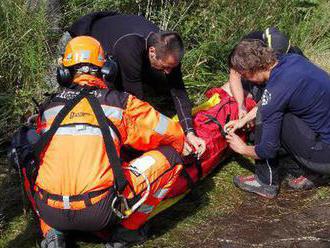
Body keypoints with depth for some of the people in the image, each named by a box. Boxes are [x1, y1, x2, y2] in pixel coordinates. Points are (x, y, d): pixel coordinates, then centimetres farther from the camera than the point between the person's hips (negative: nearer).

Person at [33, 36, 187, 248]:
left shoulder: (49, 107, 14)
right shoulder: (120, 102, 5)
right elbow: (174, 135, 12)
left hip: (49, 212, 4)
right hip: (98, 212, -3)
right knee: (170, 153, 9)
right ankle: (127, 229, 13)